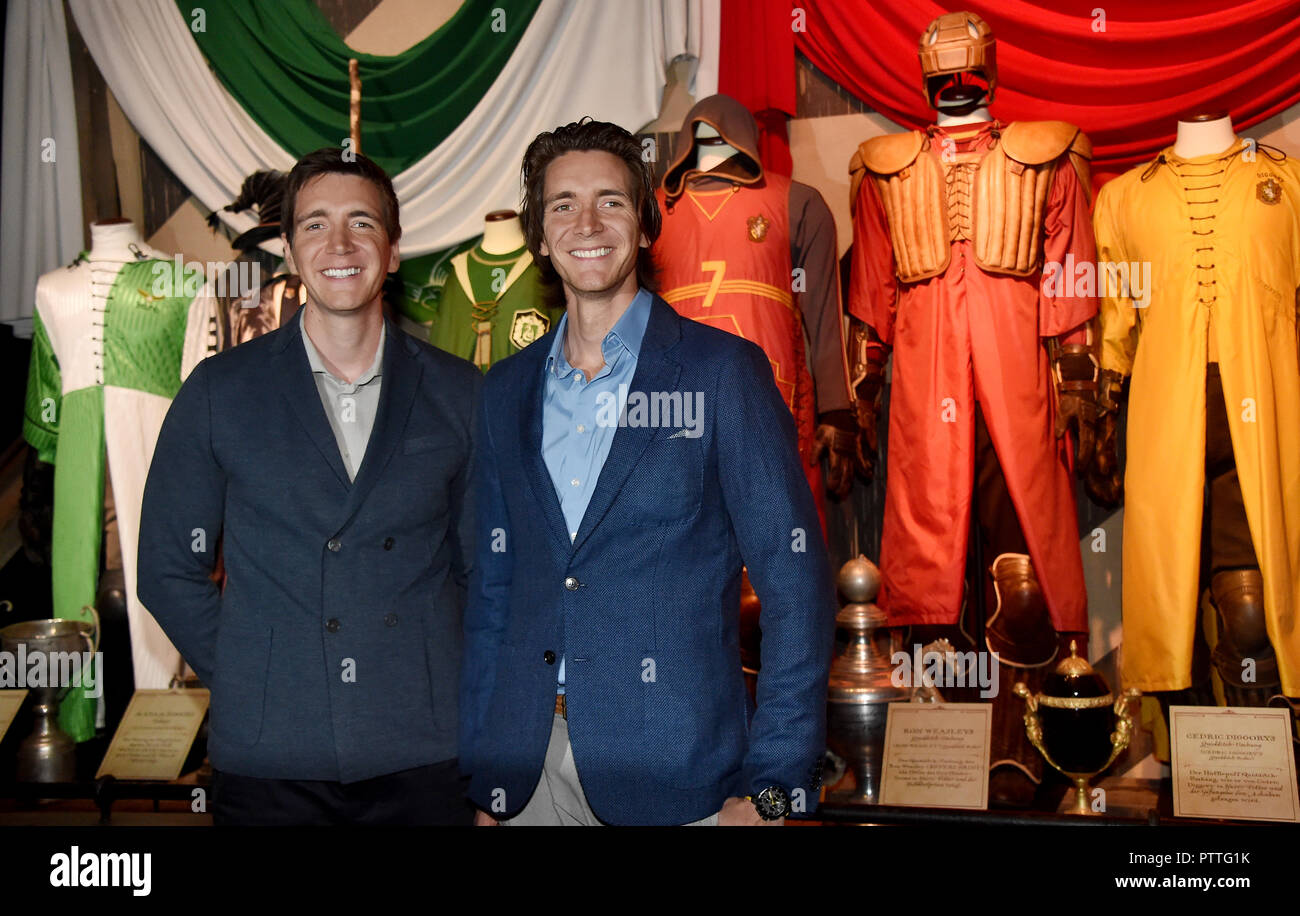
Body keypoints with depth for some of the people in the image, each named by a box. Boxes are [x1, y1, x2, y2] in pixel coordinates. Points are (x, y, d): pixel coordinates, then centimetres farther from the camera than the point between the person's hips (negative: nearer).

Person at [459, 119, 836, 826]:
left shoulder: (724, 371, -4)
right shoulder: (506, 392, 9)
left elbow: (795, 582, -7)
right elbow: (491, 589, 12)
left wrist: (770, 789, -12)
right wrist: (479, 781, 8)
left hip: (672, 773, -3)